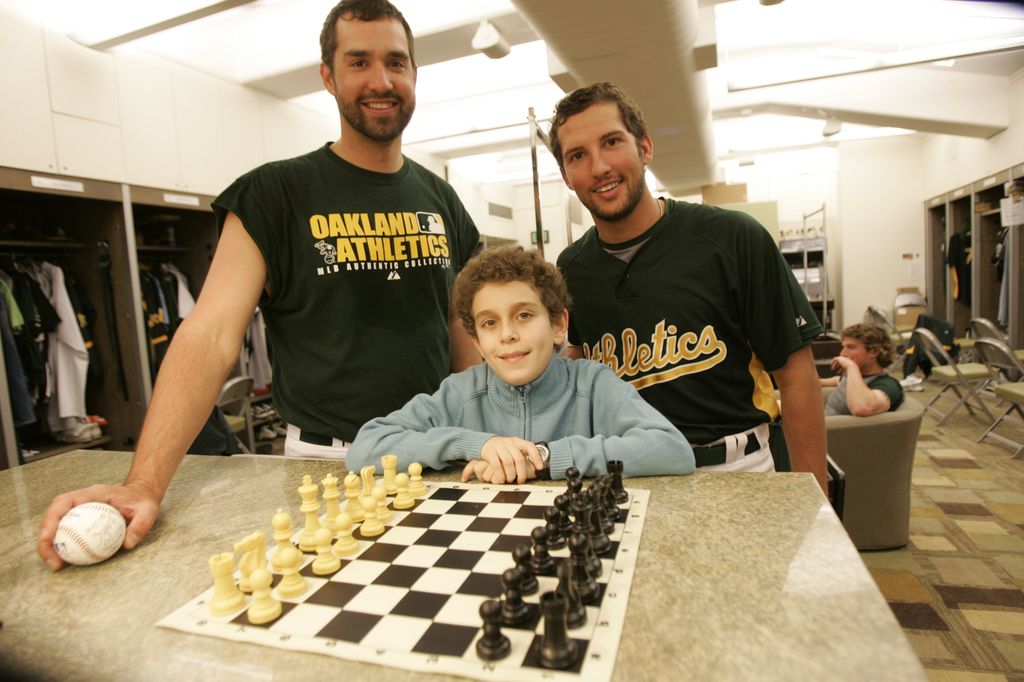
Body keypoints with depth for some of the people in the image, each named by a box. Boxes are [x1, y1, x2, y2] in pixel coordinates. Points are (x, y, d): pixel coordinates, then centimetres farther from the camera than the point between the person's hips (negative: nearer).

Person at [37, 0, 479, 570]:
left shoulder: (441, 201, 5)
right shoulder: (274, 196, -7)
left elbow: (464, 331, 9)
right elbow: (212, 336, -14)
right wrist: (145, 485, -24)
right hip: (326, 462, -4)